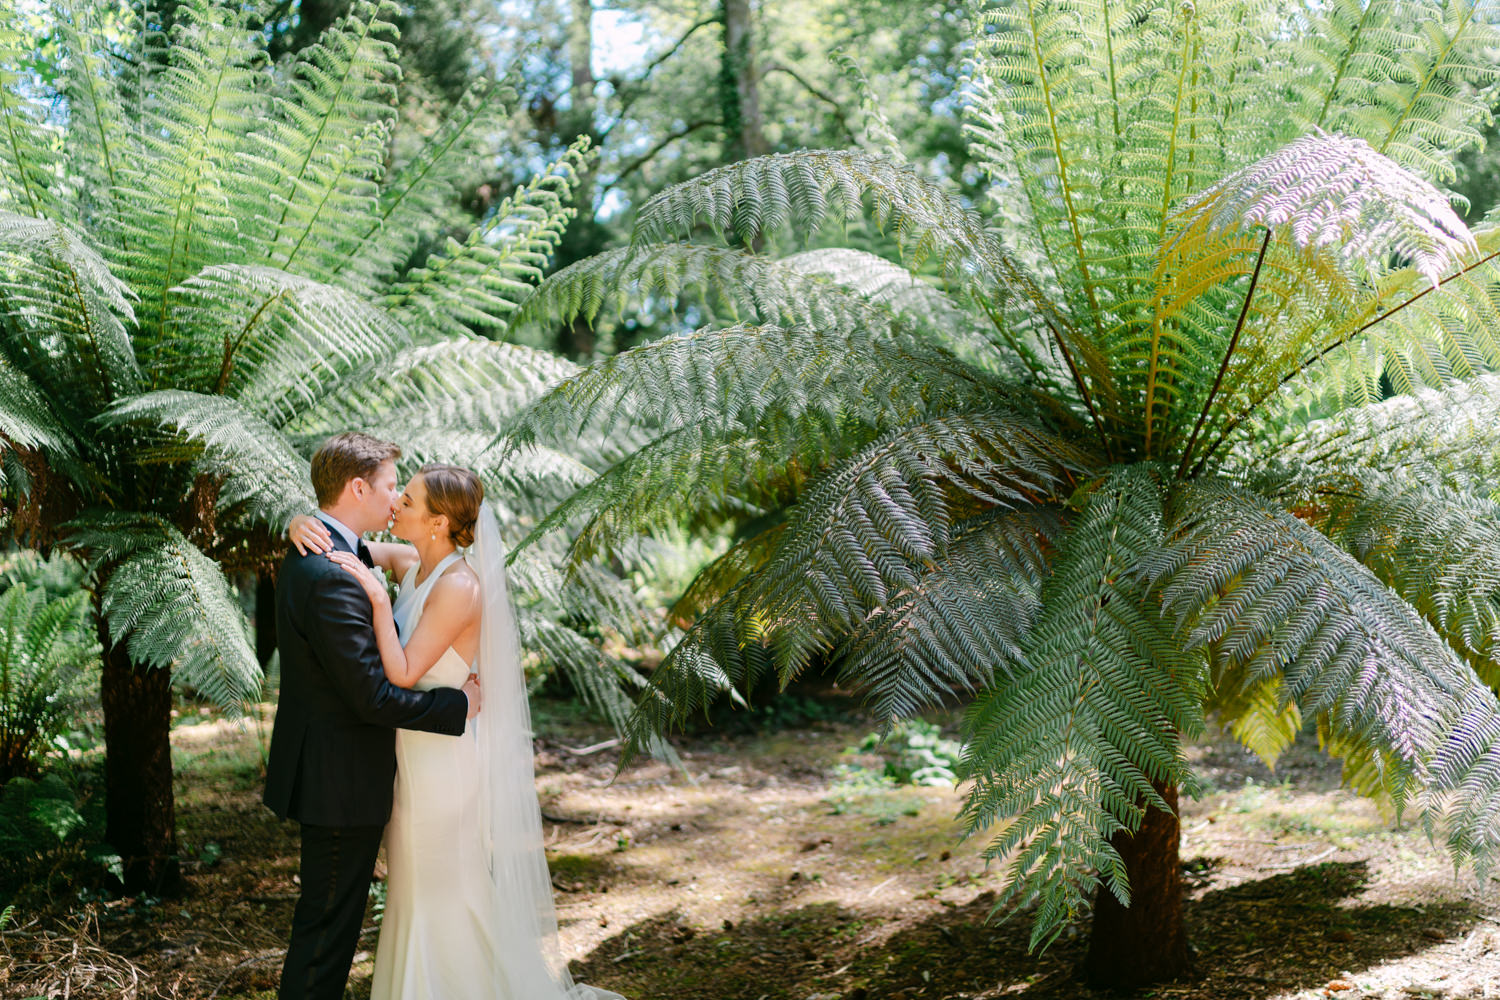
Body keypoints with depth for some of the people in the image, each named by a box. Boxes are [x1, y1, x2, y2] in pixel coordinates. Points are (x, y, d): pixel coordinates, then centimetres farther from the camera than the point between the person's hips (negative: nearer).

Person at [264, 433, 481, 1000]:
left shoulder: (312, 554, 8)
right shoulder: (333, 579, -26)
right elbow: (374, 697, -25)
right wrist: (459, 704, -14)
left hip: (324, 773, 10)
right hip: (342, 782, -10)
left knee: (327, 916, 20)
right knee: (327, 922, 1)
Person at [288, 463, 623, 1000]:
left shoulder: (459, 586, -23)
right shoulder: (409, 565, 2)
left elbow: (403, 674, -26)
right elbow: (341, 544, 7)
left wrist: (378, 598, -30)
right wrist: (303, 526, -14)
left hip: (444, 761, -8)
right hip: (413, 756, 8)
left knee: (444, 903, 6)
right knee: (417, 897, 21)